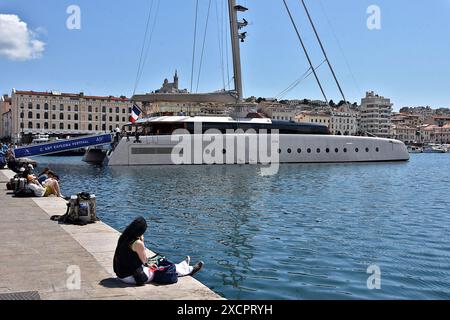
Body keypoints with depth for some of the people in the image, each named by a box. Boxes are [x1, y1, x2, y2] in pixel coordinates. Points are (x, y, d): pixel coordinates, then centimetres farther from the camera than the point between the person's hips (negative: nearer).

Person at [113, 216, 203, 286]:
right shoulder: (138, 243, -25)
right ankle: (189, 270, 32)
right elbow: (144, 260, -11)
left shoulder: (124, 238, 1)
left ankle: (184, 267, 47)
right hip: (132, 277, -8)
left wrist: (147, 265, 16)